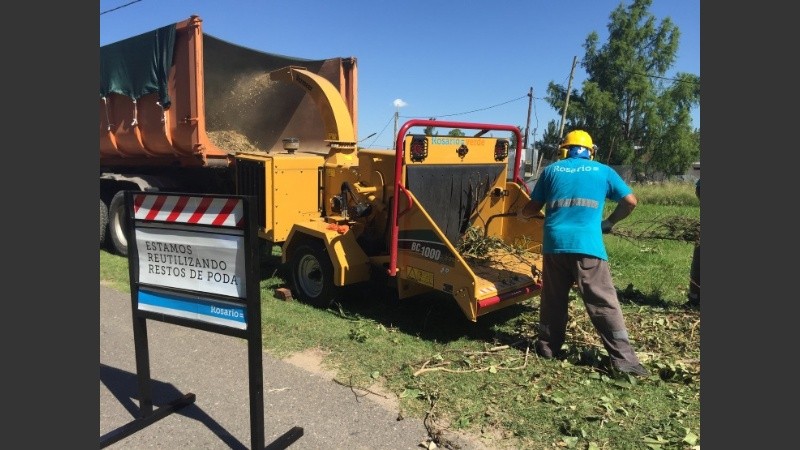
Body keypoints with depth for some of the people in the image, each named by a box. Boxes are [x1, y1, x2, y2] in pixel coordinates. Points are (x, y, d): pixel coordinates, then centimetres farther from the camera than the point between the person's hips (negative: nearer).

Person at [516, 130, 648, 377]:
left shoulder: (551, 170, 13)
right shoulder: (602, 171, 12)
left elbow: (534, 207, 14)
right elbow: (630, 201, 12)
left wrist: (521, 214, 35)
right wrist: (609, 222, 25)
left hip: (554, 244, 2)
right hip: (587, 245, -2)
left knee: (553, 300, 15)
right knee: (604, 303, 0)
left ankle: (548, 347, 24)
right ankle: (623, 359, -1)